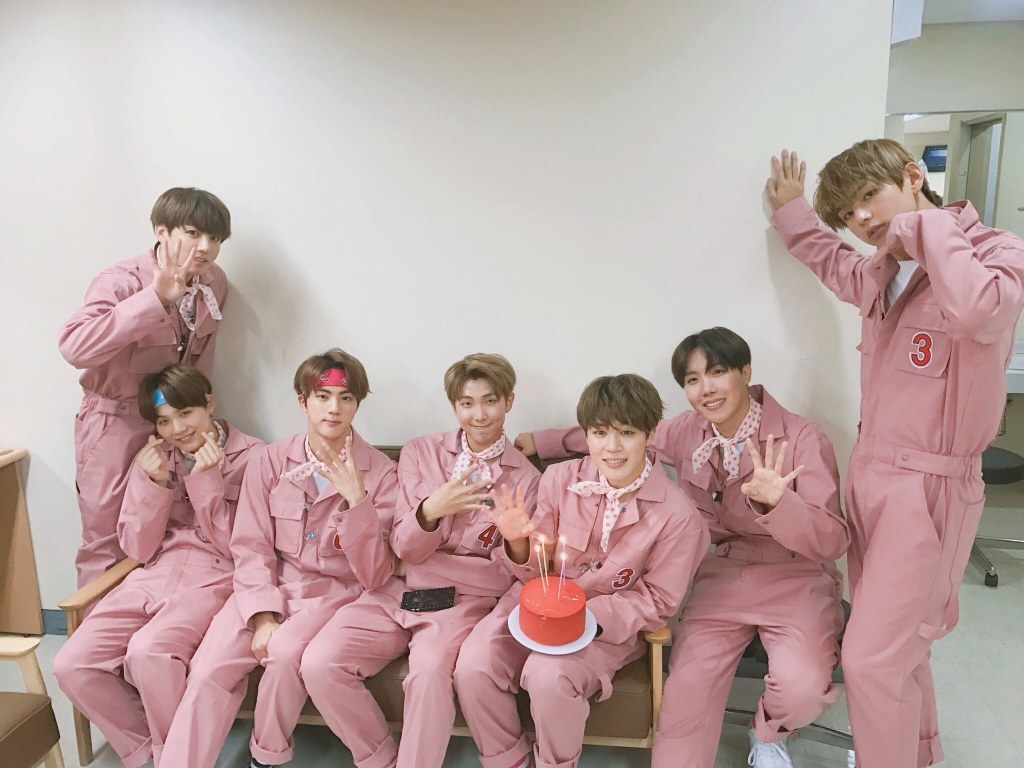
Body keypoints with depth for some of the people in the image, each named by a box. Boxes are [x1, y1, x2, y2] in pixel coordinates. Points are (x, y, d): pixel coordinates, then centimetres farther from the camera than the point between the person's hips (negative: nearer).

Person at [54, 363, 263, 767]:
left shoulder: (248, 456, -5)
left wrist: (205, 478, -16)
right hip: (155, 574, 5)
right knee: (71, 665, -14)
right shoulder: (152, 458, 9)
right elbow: (138, 549, 6)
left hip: (212, 578, -5)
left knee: (148, 651, -31)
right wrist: (155, 483, -9)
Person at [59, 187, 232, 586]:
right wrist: (156, 298, -42)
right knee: (107, 545, 6)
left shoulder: (215, 283, -3)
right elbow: (74, 346, -38)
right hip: (116, 422, -5)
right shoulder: (121, 281, -22)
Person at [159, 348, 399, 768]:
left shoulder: (379, 472, -8)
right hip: (270, 585, 2)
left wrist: (356, 499, -25)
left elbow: (374, 575, -11)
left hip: (334, 591, -2)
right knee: (210, 668, -21)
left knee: (287, 651, -28)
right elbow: (251, 548, -2)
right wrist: (263, 616, -17)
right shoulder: (271, 461, -2)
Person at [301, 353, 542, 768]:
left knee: (430, 670, -33)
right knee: (319, 663, -18)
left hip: (464, 599, -2)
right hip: (395, 592, 3)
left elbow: (504, 574, 1)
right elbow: (403, 548, -1)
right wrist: (430, 511, -21)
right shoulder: (420, 452, 2)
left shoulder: (524, 478, 0)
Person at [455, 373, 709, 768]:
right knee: (472, 666, -18)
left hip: (610, 623, -3)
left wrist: (589, 616, -21)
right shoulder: (560, 479, -9)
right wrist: (520, 543, -21)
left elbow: (657, 602, -6)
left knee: (548, 675, -29)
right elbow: (536, 570, 3)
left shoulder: (676, 514, -16)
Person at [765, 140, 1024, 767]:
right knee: (897, 641, 21)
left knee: (871, 658, -6)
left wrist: (928, 228, -22)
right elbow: (832, 263, 33)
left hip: (927, 487, -7)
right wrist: (792, 214, 24)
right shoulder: (881, 276, 9)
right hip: (869, 474, 7)